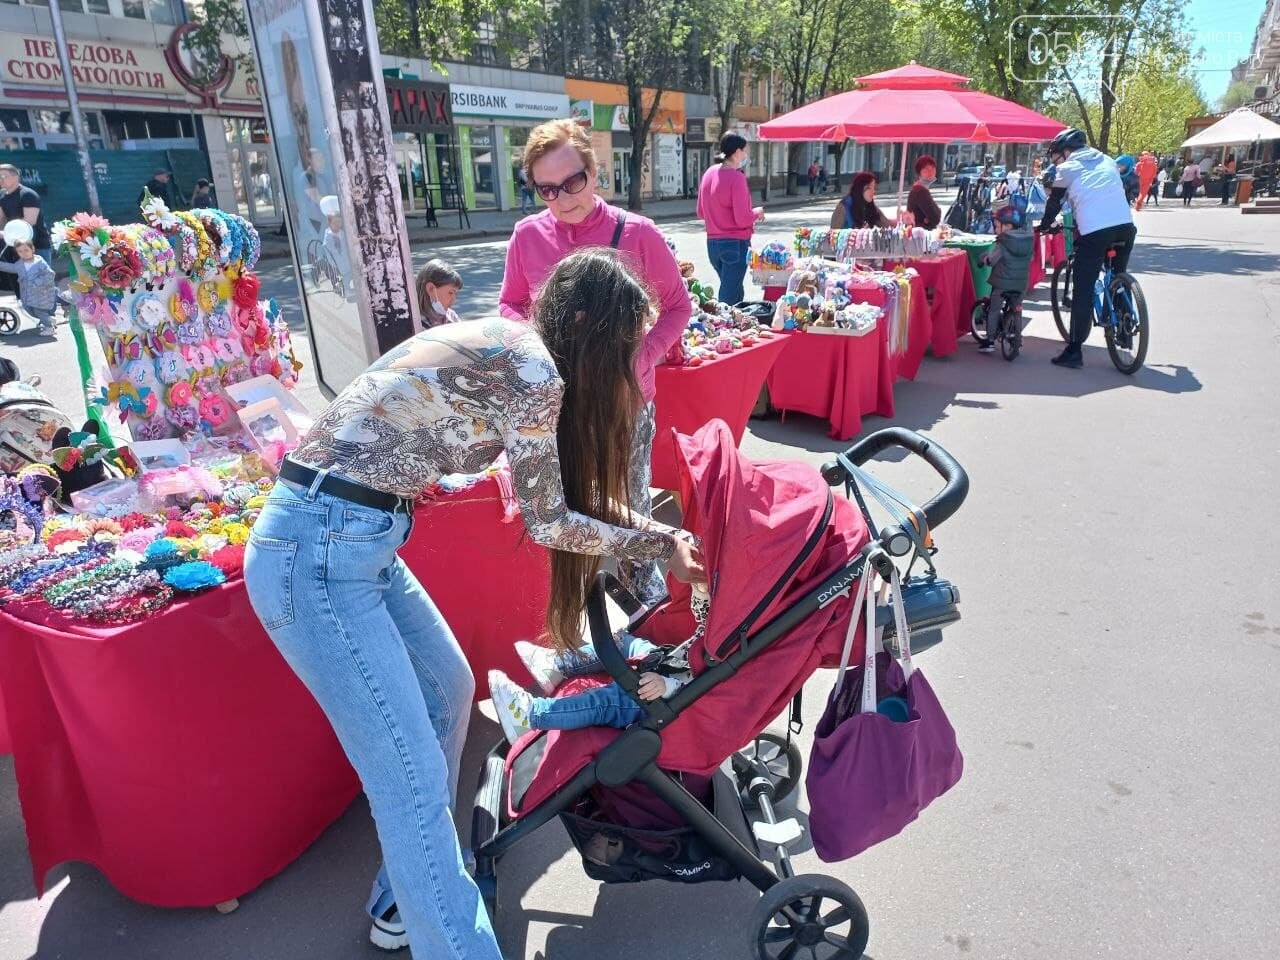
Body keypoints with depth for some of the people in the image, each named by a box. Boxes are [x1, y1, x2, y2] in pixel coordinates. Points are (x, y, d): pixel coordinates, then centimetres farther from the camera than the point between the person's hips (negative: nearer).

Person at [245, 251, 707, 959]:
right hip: (319, 555, -10)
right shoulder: (533, 370, -15)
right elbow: (548, 522, -6)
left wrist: (658, 534, 23)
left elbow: (568, 494, 20)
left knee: (448, 688, 22)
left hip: (353, 540, 10)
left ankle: (408, 897, 40)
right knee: (414, 781, -3)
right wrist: (660, 545, 6)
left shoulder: (503, 345, 13)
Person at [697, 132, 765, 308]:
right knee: (730, 296, -2)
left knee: (735, 293, 20)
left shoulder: (709, 173, 8)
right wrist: (757, 212, 0)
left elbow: (701, 213, 14)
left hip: (712, 243, 8)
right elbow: (743, 219, -19)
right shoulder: (736, 177, -15)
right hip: (736, 243, -8)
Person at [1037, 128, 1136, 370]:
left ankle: (1074, 351, -3)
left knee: (1083, 292, -2)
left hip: (1094, 233, -5)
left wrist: (1044, 226, 36)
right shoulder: (1108, 162, 24)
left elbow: (1054, 203, 19)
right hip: (1125, 227, 5)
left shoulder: (1068, 169, 11)